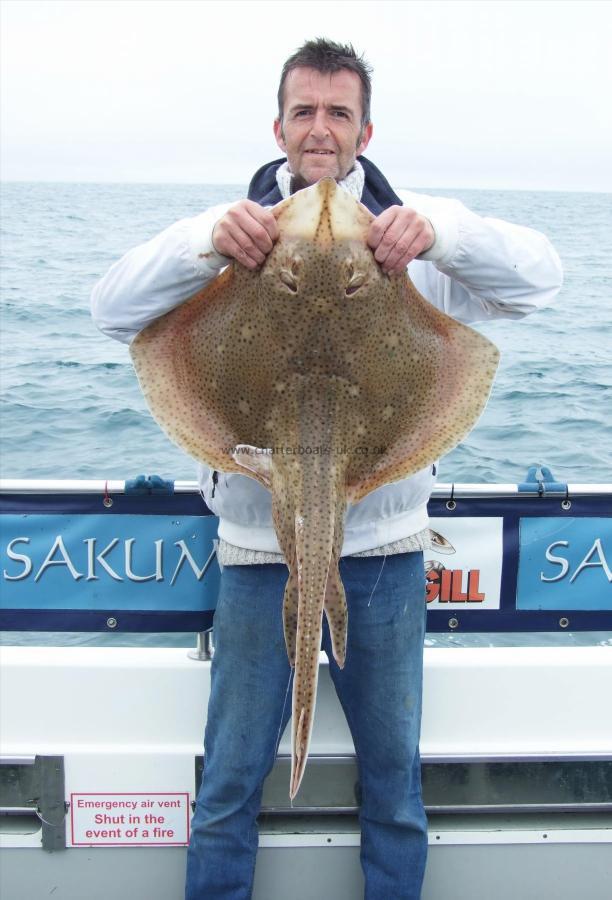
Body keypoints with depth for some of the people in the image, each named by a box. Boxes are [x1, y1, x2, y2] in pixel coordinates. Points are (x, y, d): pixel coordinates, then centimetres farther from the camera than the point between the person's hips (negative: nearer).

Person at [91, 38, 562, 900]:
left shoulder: (414, 237, 4)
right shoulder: (234, 231, 3)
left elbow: (539, 278, -8)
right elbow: (114, 310, -8)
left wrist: (441, 230, -27)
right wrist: (203, 241, -26)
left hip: (385, 547, 1)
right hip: (258, 545, 0)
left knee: (395, 780, 16)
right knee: (228, 785, 11)